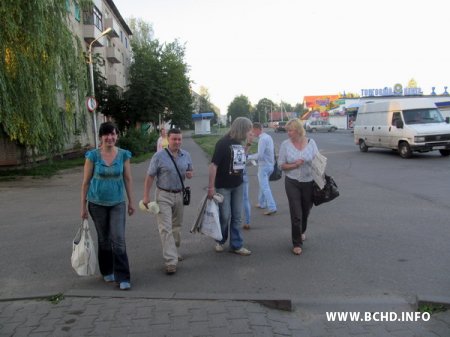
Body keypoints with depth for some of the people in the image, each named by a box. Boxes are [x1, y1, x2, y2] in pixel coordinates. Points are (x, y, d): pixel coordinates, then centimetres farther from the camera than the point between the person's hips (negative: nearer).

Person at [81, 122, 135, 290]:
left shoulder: (123, 155, -3)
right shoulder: (93, 155, -8)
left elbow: (128, 179, 4)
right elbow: (86, 182, -3)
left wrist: (131, 201, 4)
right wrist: (83, 206, -2)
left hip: (117, 203, 0)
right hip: (97, 203, 0)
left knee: (118, 239, -7)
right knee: (104, 239, 13)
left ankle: (123, 277, 0)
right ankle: (107, 271, 32)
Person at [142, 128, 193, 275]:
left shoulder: (186, 155, 2)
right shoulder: (159, 156, -11)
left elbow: (190, 170, 16)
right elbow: (150, 177, -9)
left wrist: (190, 174, -9)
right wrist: (146, 196, -12)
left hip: (179, 195, 5)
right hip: (164, 195, -5)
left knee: (176, 226, 17)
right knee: (166, 228, -9)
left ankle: (174, 251, 36)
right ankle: (171, 261, -10)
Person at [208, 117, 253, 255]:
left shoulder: (239, 142, 4)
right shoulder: (223, 143, -18)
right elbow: (213, 165, -19)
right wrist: (211, 187, -20)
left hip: (237, 185, 7)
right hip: (223, 186, -6)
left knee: (236, 217, 10)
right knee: (224, 216, 4)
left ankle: (236, 245, 20)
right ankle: (220, 241, 29)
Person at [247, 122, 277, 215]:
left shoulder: (262, 139, -19)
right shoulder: (268, 137, 10)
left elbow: (260, 155, -23)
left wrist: (249, 157, -11)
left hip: (264, 166, -10)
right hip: (270, 165, 10)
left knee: (265, 187, -6)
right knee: (263, 185, 21)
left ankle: (272, 207, -9)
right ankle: (261, 203, 32)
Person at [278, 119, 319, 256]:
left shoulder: (311, 142, -2)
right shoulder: (285, 144, -4)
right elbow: (281, 165, -3)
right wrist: (294, 165, -19)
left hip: (309, 182, 2)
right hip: (292, 183, -2)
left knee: (305, 211, 18)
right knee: (296, 213, -4)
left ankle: (301, 232, 46)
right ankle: (297, 243, 9)